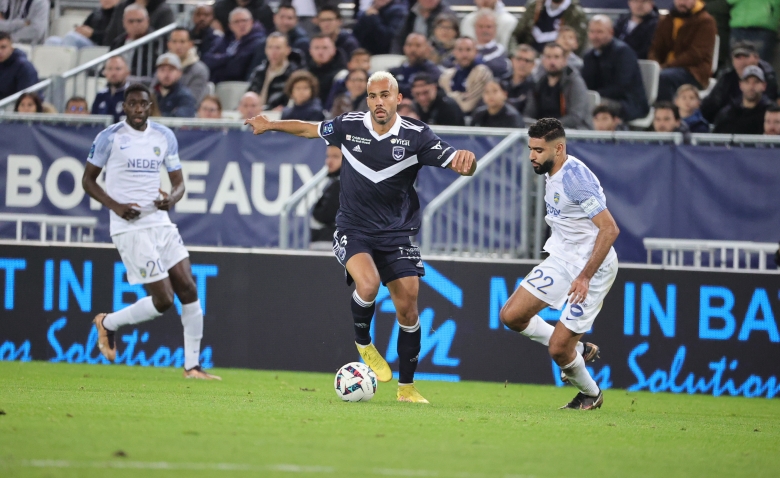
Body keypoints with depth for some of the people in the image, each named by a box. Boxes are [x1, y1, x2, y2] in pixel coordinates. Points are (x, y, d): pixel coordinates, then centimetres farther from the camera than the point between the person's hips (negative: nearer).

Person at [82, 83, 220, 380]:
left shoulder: (164, 137, 9)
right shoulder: (110, 137, -4)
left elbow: (179, 182, 14)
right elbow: (88, 180, 2)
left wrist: (172, 198, -10)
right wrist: (115, 205, -13)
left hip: (161, 222, 5)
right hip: (129, 228, -5)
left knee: (188, 289, -4)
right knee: (163, 300, -10)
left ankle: (192, 365, 4)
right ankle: (108, 323, 15)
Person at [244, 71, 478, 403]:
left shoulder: (416, 136, -8)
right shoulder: (349, 126, -4)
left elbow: (458, 164, -11)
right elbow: (310, 129, 15)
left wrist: (466, 160, -34)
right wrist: (270, 125, 20)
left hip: (397, 234, 1)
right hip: (353, 230, -1)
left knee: (407, 309, -3)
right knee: (368, 284, -29)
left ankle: (406, 387, 13)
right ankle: (363, 344, 2)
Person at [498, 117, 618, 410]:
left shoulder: (576, 178, -24)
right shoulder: (552, 173, 5)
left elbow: (610, 229, -26)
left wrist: (585, 276, -26)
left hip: (592, 266, -9)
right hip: (562, 259, 9)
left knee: (558, 350, -7)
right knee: (511, 316, 0)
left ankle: (591, 394, 24)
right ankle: (577, 350, 17)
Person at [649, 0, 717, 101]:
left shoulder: (705, 22, 0)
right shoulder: (665, 21, 18)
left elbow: (696, 54, -10)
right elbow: (655, 49, 12)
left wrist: (666, 66, -19)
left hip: (694, 74, -5)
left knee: (663, 77, -36)